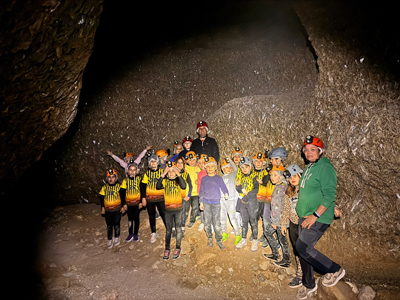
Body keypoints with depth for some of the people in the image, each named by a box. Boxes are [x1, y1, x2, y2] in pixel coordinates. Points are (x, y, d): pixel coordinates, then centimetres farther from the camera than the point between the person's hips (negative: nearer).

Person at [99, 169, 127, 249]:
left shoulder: (118, 187, -2)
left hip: (117, 209, -1)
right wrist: (102, 208, 1)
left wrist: (123, 206, -3)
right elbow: (102, 198, 5)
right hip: (107, 210, 2)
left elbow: (122, 197, 1)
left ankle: (116, 238, 22)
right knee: (109, 225, 7)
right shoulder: (104, 187, 2)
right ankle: (110, 240, 17)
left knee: (116, 224, 6)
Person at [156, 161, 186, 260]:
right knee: (168, 230, 10)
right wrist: (163, 175, -26)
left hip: (178, 208, -1)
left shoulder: (178, 180, -4)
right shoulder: (165, 181, -2)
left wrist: (179, 175, -28)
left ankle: (178, 248, 22)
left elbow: (184, 186, -25)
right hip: (168, 209, 1)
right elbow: (158, 186, -21)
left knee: (178, 228, 9)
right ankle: (167, 249, 21)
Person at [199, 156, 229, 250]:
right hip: (206, 203, 1)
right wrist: (201, 202, 8)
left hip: (216, 203, -1)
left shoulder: (218, 178, 5)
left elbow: (223, 187, 3)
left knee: (217, 223, -2)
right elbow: (201, 190, 11)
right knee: (207, 222, 5)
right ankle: (209, 238, 23)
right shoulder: (204, 179, 7)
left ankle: (219, 240, 10)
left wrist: (226, 193, -17)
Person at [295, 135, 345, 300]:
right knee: (304, 249, 13)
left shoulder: (325, 168, -15)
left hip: (318, 218, -9)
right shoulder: (309, 167, 12)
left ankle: (334, 270, 10)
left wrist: (315, 215, -22)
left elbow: (330, 195, -21)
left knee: (302, 247, -12)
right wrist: (303, 214, 16)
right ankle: (309, 285, 31)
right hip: (304, 217, 9)